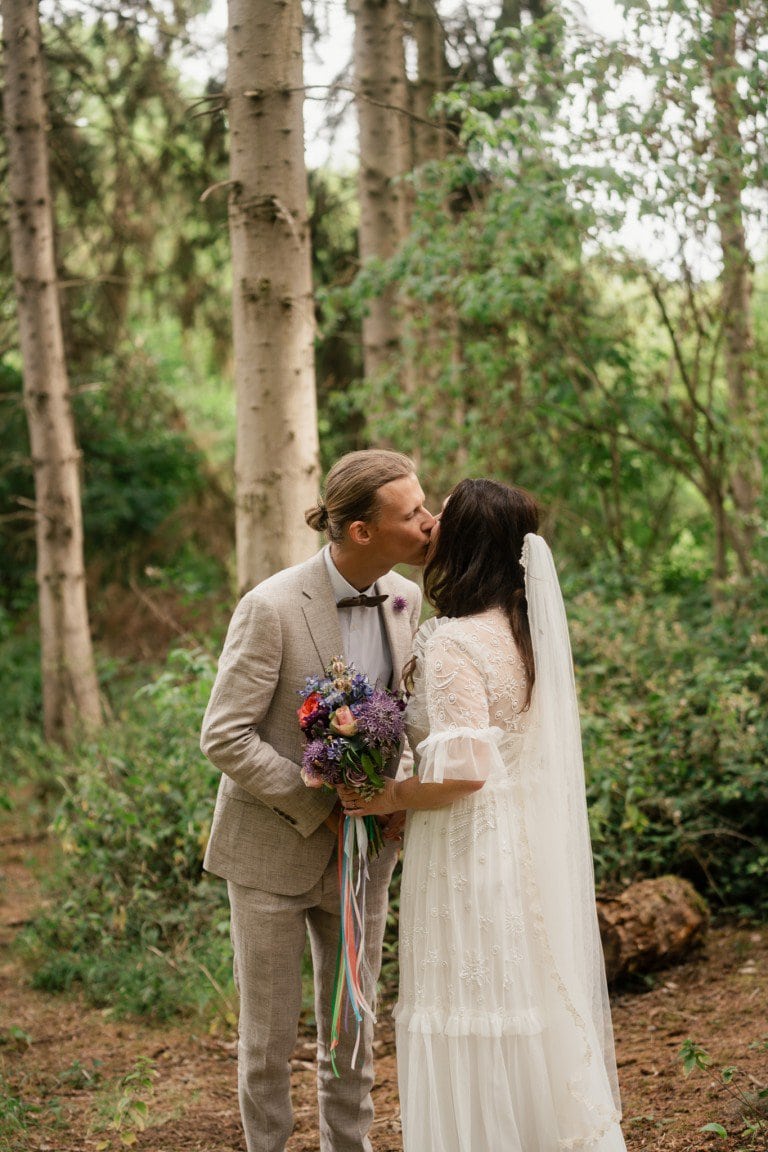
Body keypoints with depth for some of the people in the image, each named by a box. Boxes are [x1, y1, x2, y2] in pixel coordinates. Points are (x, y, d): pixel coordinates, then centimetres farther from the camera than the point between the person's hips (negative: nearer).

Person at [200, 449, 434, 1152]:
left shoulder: (406, 599, -4)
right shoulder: (272, 607, -21)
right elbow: (225, 738, -19)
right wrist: (322, 812, -19)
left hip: (361, 849, 5)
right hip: (273, 849, -5)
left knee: (352, 1025, 15)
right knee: (269, 1033, 7)